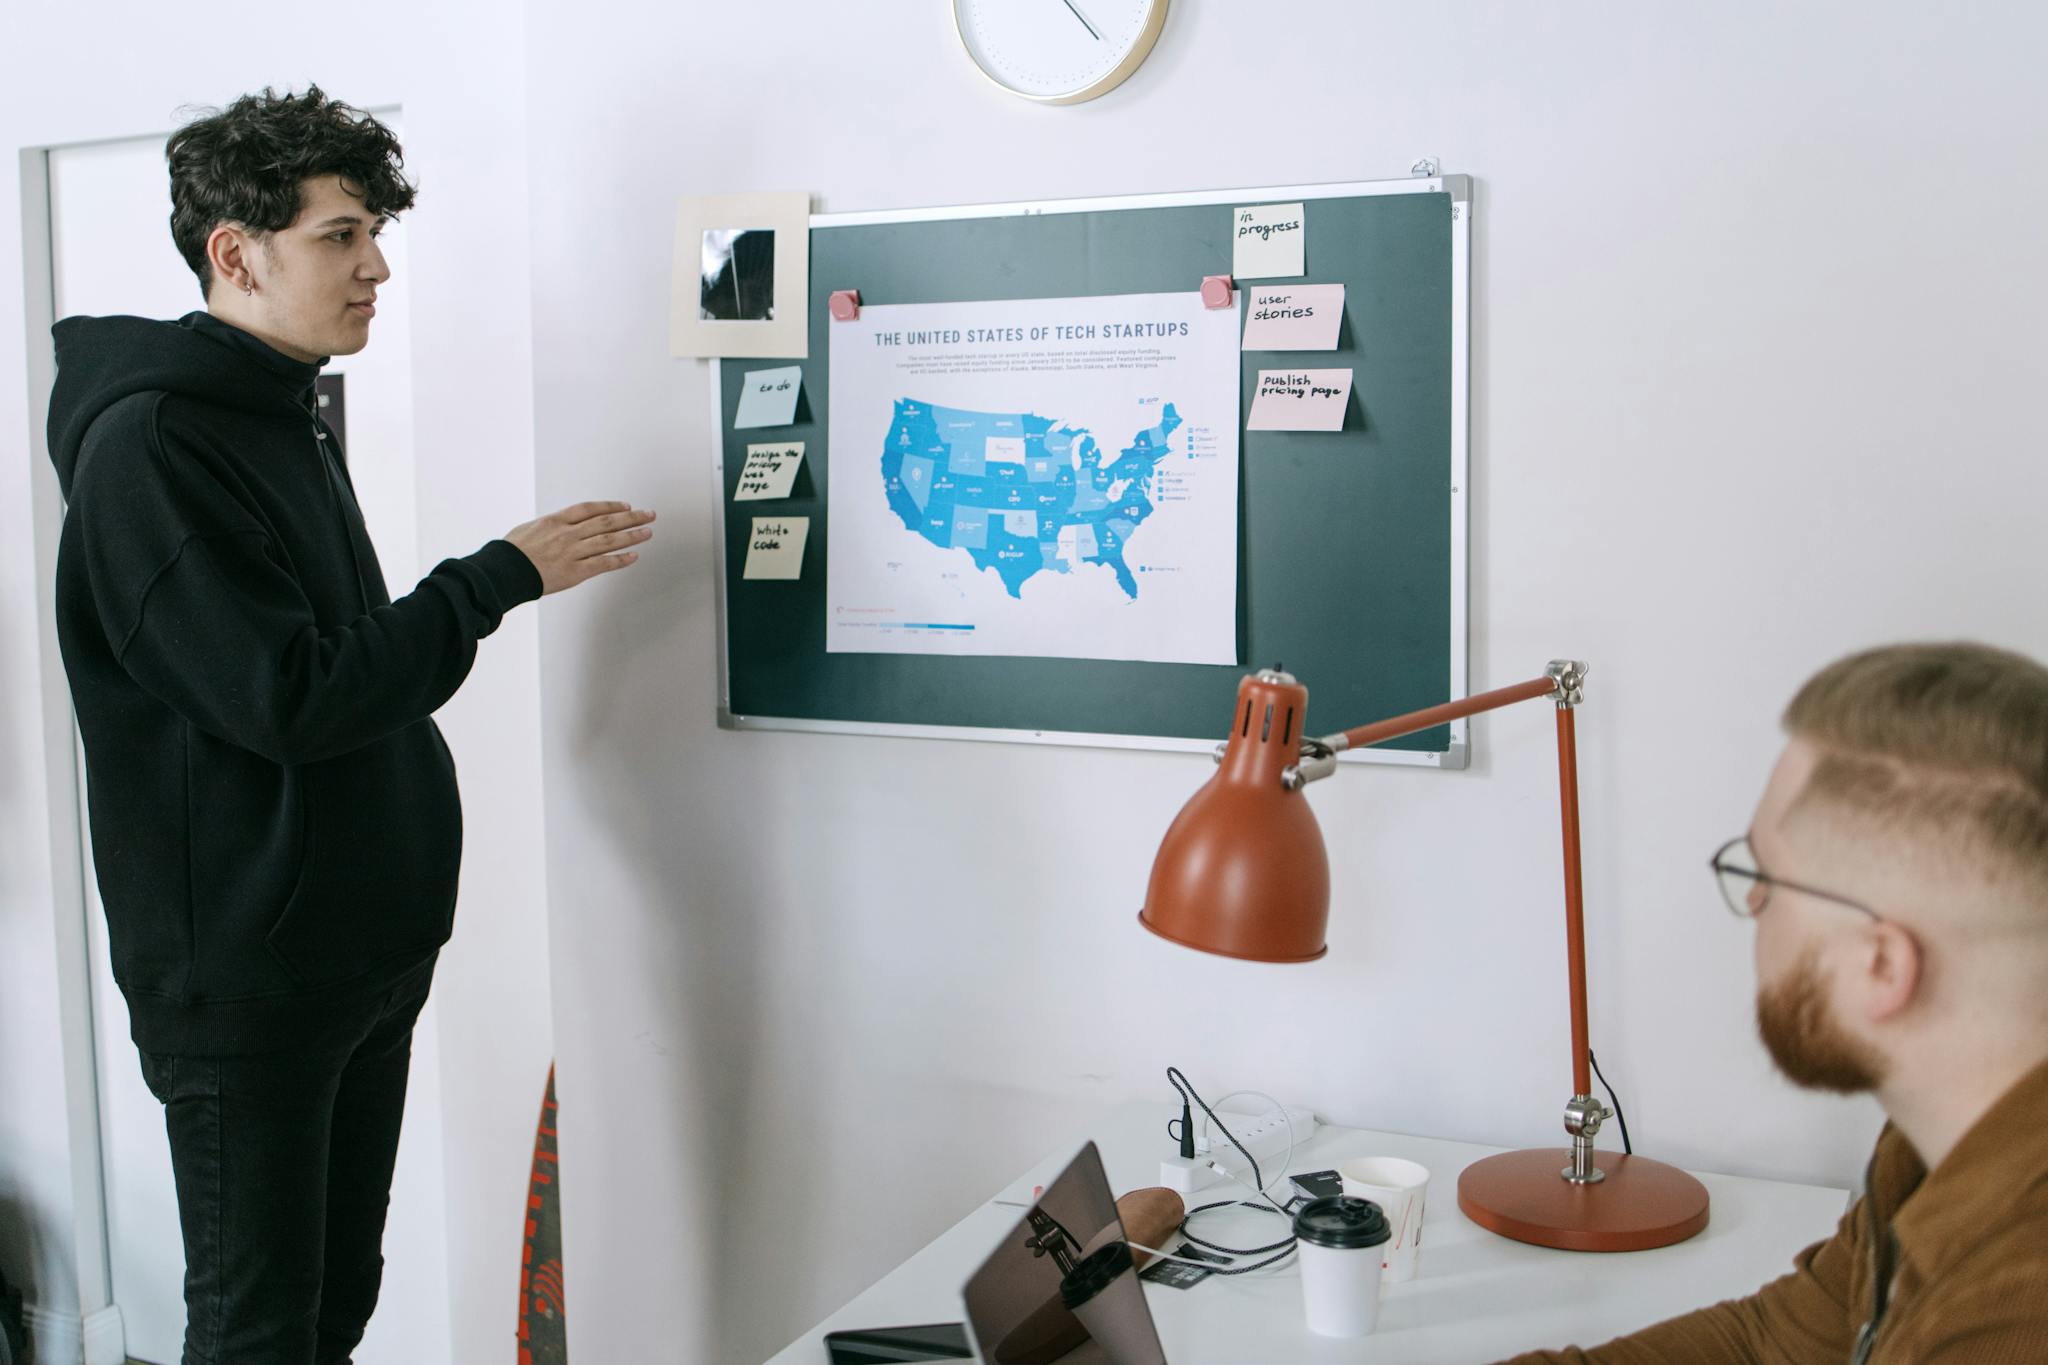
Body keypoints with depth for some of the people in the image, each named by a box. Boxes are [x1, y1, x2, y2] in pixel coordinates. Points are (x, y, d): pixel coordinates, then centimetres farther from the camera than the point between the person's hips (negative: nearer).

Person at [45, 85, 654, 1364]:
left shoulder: (292, 422, 14)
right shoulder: (149, 444, -16)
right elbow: (286, 696, -22)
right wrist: (500, 576, -17)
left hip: (363, 947, 9)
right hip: (244, 972, -8)